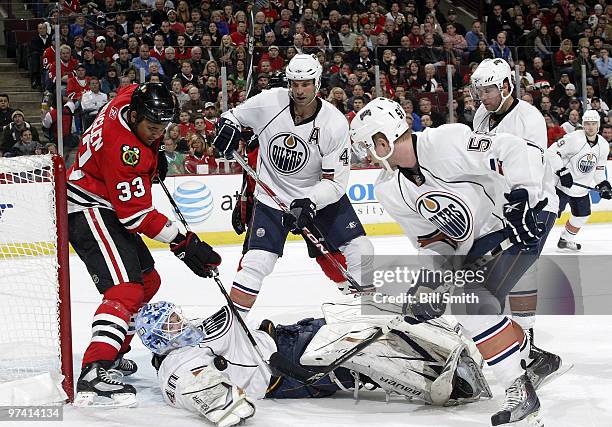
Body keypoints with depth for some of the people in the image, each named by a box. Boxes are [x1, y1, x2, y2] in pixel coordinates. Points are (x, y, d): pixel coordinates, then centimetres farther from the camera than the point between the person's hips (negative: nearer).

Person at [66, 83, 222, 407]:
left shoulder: (131, 96, -5)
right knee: (126, 289, -26)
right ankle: (94, 374, -40)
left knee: (148, 280, 21)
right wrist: (182, 243, -26)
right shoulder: (124, 149, -30)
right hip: (89, 209, -11)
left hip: (109, 206, 11)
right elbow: (136, 213, -27)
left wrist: (154, 152, 19)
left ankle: (113, 352, 32)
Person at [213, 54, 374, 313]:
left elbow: (335, 182, -17)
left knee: (360, 250, -4)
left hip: (321, 194, 1)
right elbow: (234, 115, 5)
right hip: (273, 194, -1)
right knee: (258, 261, -15)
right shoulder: (268, 102, -16)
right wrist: (228, 126, -18)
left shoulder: (335, 124, -19)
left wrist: (309, 203, -32)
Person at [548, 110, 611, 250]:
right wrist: (562, 171, -28)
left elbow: (599, 168, 15)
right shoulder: (574, 138, -20)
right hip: (563, 184, -7)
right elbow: (552, 152, -22)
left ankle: (566, 239, 33)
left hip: (581, 188, 7)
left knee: (582, 215, 15)